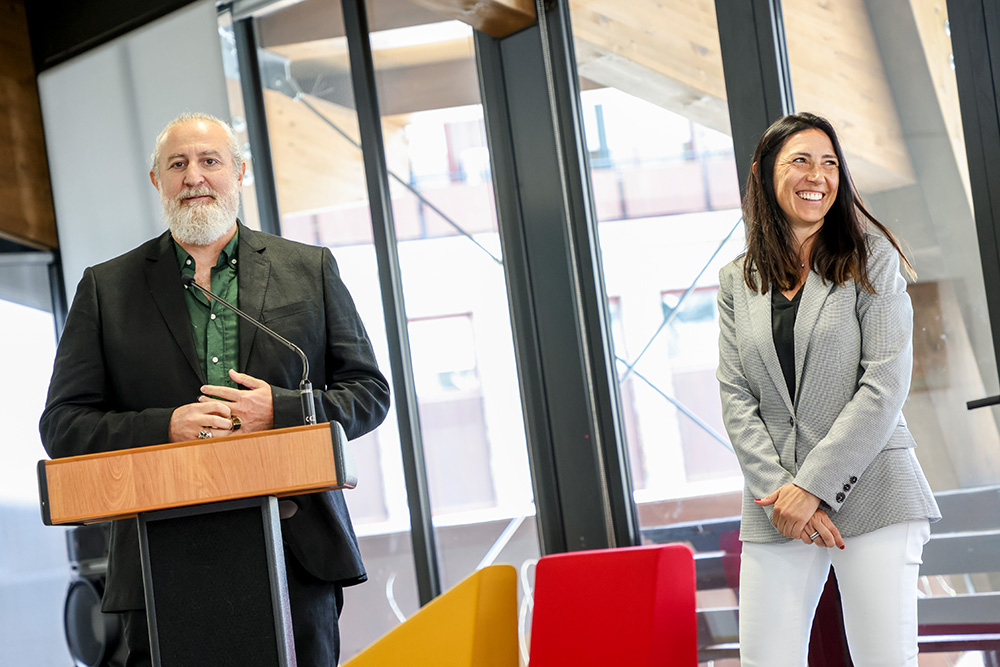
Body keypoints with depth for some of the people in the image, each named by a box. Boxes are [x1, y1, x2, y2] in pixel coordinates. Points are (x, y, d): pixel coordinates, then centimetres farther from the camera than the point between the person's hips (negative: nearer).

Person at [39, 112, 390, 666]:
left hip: (297, 556, 1)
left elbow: (369, 391, 11)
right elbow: (62, 427, 7)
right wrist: (166, 427, -10)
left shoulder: (310, 269, 12)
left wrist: (280, 411, -8)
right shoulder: (107, 288, 11)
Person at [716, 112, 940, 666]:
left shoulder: (871, 260, 2)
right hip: (775, 509, 3)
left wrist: (812, 486, -13)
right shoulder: (738, 280, 12)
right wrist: (779, 489, -9)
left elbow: (885, 386, -7)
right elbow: (736, 398, 5)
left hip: (870, 493, -3)